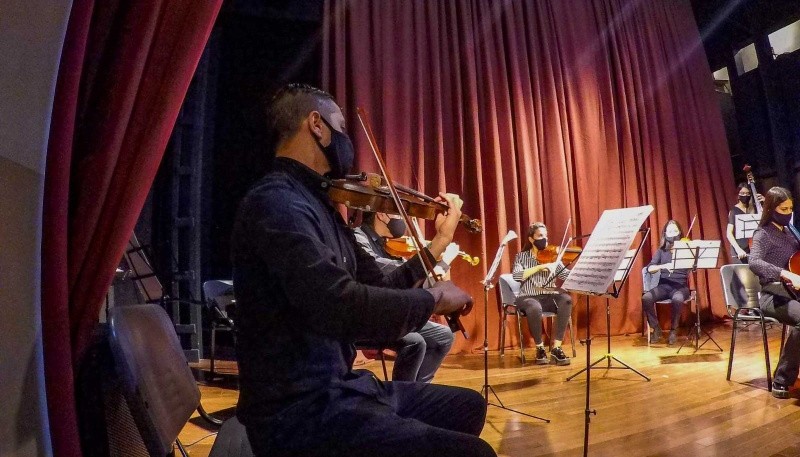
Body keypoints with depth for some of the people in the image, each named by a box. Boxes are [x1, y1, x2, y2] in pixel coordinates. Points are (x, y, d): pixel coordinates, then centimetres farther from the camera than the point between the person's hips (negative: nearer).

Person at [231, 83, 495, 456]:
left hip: (340, 387, 9)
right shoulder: (277, 200, -19)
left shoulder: (320, 204, 10)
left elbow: (377, 287, 13)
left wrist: (440, 240, 20)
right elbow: (341, 308, -34)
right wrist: (434, 297, -17)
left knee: (469, 406, 20)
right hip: (300, 409, -9)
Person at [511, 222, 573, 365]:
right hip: (528, 298, -3)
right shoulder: (521, 256, 3)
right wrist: (539, 267, -20)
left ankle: (556, 348, -21)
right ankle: (540, 348, -11)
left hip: (549, 297, 3)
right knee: (535, 308, -37)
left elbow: (568, 275, -3)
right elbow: (517, 276, -15)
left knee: (566, 300, -30)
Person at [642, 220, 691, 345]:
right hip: (663, 286, 2)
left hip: (680, 286, -2)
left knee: (677, 299, -37)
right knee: (646, 298, -28)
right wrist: (663, 266, -22)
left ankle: (674, 330, -12)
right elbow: (650, 268, -4)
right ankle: (656, 329, -7)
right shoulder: (661, 251, 10)